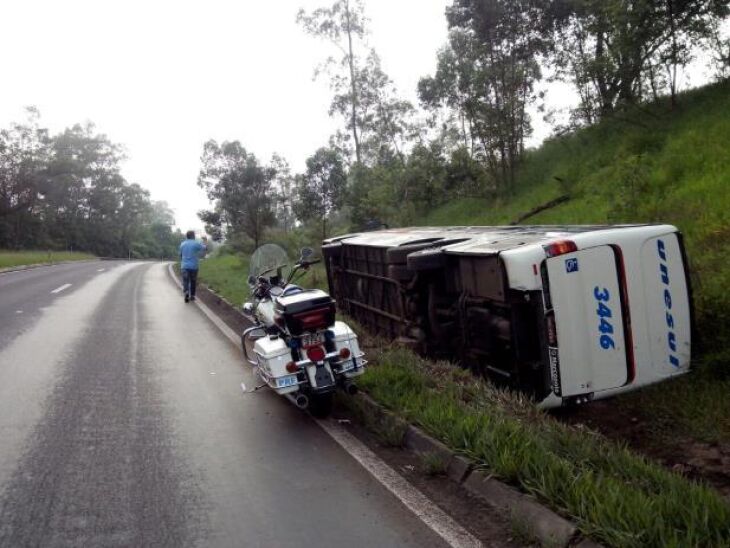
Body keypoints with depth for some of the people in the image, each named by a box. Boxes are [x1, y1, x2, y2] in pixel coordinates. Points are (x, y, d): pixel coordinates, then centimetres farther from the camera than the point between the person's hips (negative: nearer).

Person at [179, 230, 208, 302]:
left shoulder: (182, 244, 6)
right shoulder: (196, 243, -6)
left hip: (184, 266, 2)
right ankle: (192, 296, 18)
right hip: (193, 266, -2)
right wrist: (205, 240, 19)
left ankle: (186, 292, -24)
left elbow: (181, 255, 13)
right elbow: (205, 248, 3)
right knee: (193, 281, 11)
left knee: (185, 281, 1)